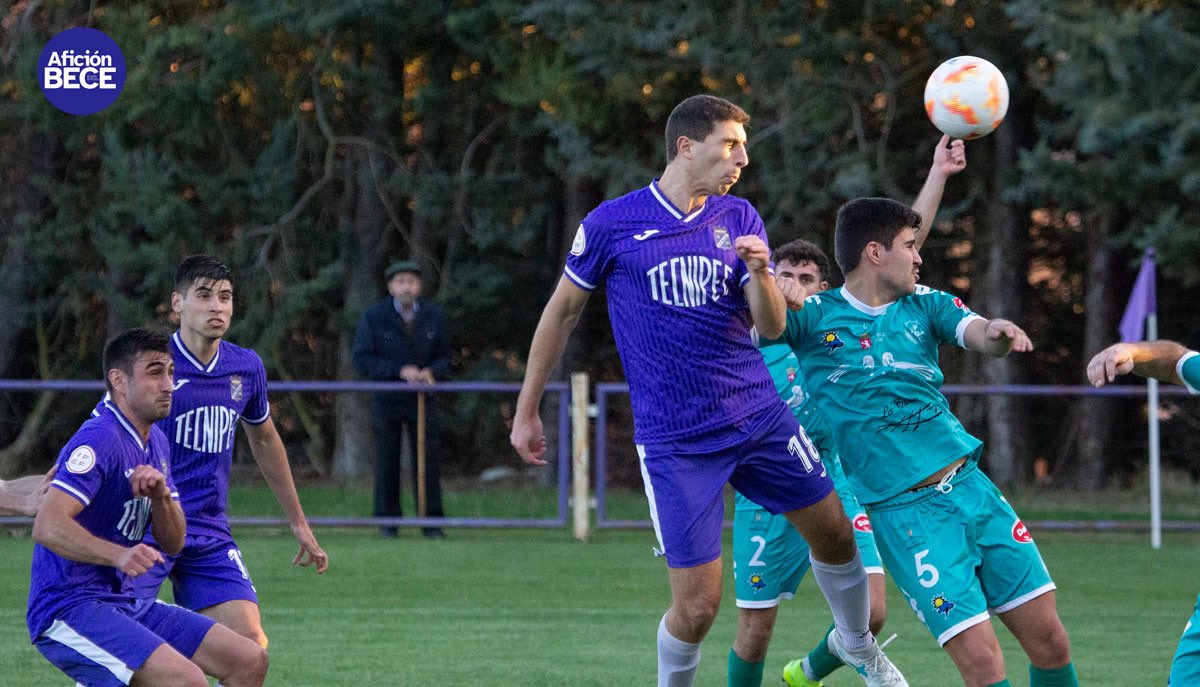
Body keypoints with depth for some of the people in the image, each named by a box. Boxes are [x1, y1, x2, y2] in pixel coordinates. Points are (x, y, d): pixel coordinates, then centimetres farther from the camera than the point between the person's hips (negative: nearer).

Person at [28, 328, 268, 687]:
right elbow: (47, 527, -28)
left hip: (125, 603, 10)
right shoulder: (99, 439, -16)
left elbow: (173, 542, 14)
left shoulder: (156, 442, 15)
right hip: (69, 611, -10)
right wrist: (119, 555, -43)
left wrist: (160, 495, -8)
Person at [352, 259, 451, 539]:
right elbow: (362, 359, -9)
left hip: (422, 400, 1)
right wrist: (400, 371, -19)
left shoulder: (434, 316, 3)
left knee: (428, 461, -1)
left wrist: (431, 372, -15)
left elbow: (444, 357, 9)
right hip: (387, 400, -1)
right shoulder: (374, 317, -5)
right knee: (387, 463, 1)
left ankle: (431, 522, 3)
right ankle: (387, 522, 8)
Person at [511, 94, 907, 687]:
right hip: (674, 440, -4)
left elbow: (772, 326, 0)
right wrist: (527, 410, 11)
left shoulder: (739, 219, 5)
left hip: (759, 416, 4)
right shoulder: (611, 224, -5)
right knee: (697, 606, -8)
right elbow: (562, 311, 7)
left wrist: (762, 273, -22)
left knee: (836, 532, 9)